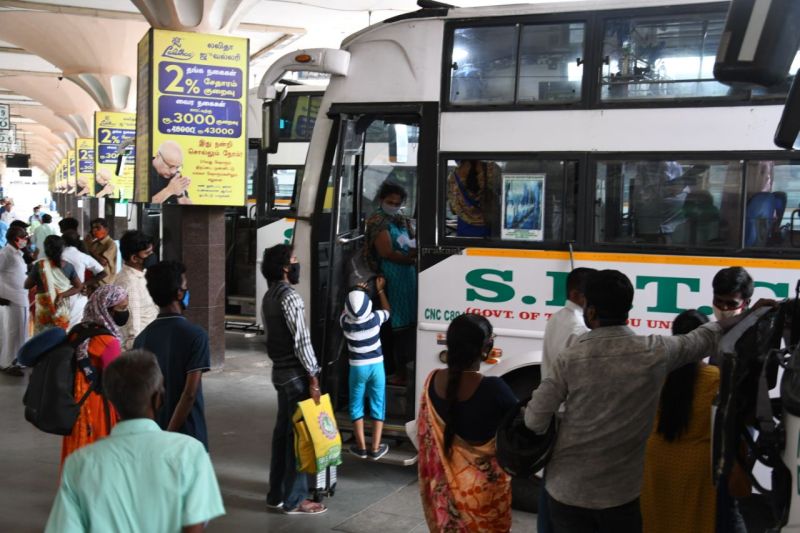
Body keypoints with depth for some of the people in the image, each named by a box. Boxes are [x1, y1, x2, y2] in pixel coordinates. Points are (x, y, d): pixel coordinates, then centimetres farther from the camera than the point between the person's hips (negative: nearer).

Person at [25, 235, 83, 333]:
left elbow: (27, 285, -2)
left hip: (45, 310, -3)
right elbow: (79, 287, 0)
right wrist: (62, 295, -5)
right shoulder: (68, 266, -2)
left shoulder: (40, 265, -11)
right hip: (64, 310, 3)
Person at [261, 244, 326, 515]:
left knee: (282, 432, 14)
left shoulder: (269, 296, 12)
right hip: (296, 374, -9)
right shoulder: (290, 297, -17)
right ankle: (294, 500, 3)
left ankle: (276, 494, 21)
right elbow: (301, 340, -20)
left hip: (280, 371, 9)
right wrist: (313, 377, -17)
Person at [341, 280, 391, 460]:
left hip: (357, 368, 0)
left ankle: (361, 447, 13)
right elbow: (387, 310, 9)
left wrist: (356, 293, 17)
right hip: (376, 366, 0)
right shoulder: (375, 318, -15)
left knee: (356, 405, 12)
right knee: (377, 405, 8)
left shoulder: (345, 322, -12)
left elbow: (346, 311, 14)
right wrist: (380, 290, 16)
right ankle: (375, 448, 9)